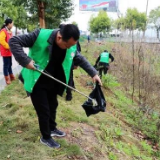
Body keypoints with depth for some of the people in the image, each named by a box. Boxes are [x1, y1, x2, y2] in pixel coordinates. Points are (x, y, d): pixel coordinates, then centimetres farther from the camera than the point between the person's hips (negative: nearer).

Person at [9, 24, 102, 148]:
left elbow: (81, 59, 7)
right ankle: (46, 137, 26)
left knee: (53, 106, 21)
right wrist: (25, 60, -32)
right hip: (37, 82, -6)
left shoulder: (71, 46, -10)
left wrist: (93, 73, 1)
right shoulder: (40, 36, -28)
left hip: (52, 82, 6)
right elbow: (14, 41, -23)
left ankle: (52, 129, 46)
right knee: (44, 110, 3)